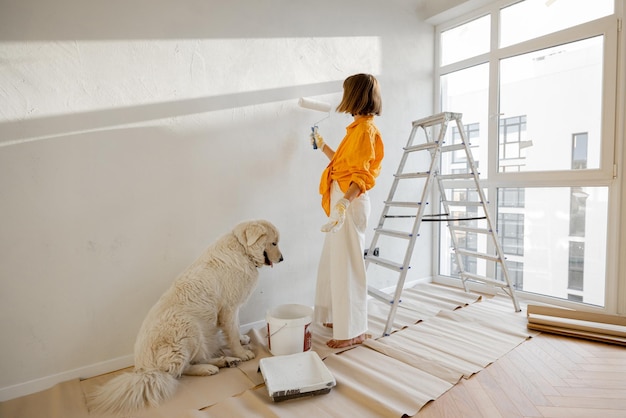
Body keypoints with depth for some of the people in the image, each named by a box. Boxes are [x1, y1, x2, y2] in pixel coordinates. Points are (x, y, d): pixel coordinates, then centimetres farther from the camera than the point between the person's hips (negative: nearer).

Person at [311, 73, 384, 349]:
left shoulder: (366, 128, -10)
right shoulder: (358, 127, 19)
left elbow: (362, 174, -20)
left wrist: (345, 201, -34)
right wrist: (322, 147, 40)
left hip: (350, 202, -10)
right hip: (341, 201, 10)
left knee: (347, 265, -4)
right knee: (334, 262, 16)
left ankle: (353, 331, 9)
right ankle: (339, 317, 32)